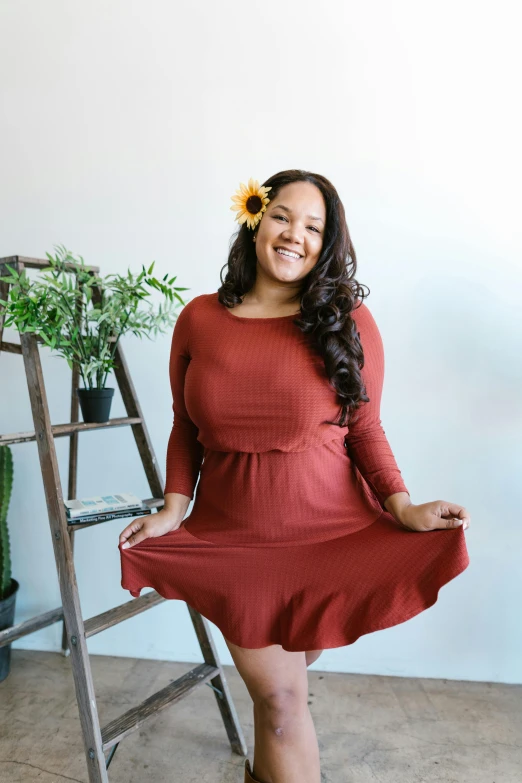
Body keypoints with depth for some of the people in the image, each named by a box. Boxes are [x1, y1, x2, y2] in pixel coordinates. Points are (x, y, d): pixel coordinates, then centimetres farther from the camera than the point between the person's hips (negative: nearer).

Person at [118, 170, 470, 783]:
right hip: (231, 540, 1)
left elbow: (365, 429, -1)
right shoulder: (199, 319, 1)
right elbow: (185, 431, 8)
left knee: (278, 682, 17)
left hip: (330, 535, 0)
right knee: (280, 699, 3)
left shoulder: (348, 320, -4)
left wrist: (403, 506, -14)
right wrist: (172, 509, -2)